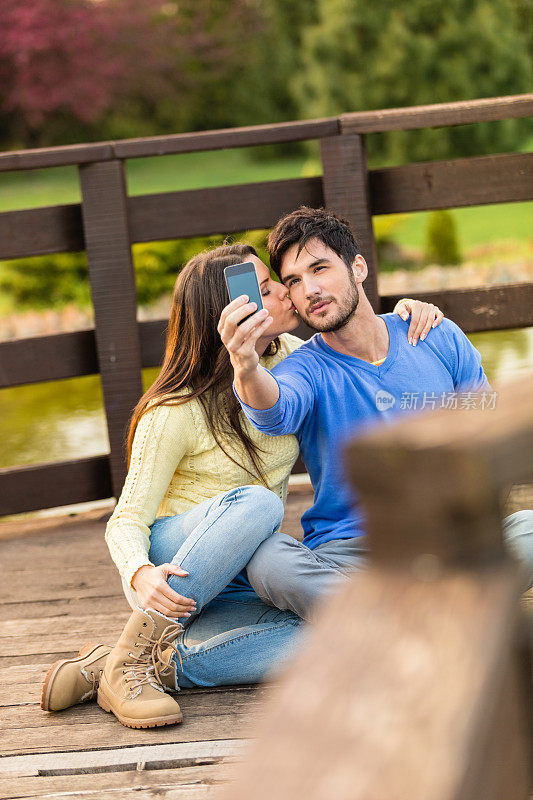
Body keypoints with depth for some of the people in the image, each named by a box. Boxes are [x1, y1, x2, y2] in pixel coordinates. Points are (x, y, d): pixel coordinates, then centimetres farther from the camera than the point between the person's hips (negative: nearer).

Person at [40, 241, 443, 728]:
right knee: (255, 502, -38)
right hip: (170, 572, -5)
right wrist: (140, 575, -40)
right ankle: (129, 662, -29)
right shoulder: (175, 412, -17)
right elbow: (127, 521, -16)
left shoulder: (286, 359, 0)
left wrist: (406, 314, -3)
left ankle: (157, 667, -18)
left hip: (236, 586, 5)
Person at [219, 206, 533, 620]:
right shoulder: (306, 370, -2)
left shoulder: (440, 339, 6)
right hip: (345, 552, -2)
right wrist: (247, 370, -51)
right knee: (266, 559, -34)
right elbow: (276, 411, -27)